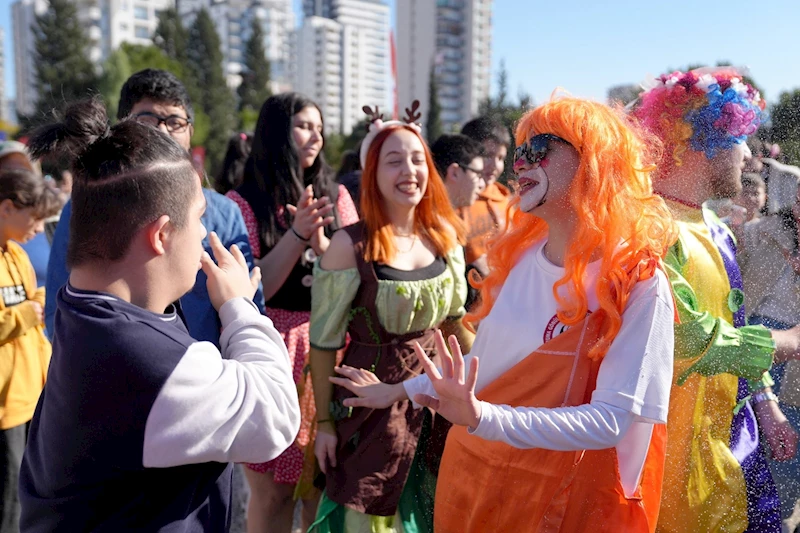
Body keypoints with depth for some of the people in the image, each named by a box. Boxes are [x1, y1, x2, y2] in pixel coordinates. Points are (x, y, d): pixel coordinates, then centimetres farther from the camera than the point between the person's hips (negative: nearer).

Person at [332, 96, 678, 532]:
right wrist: (401, 390, 16)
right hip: (471, 477, 5)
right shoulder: (518, 255, -1)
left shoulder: (638, 283, -18)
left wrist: (482, 417, -34)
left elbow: (612, 421, -23)